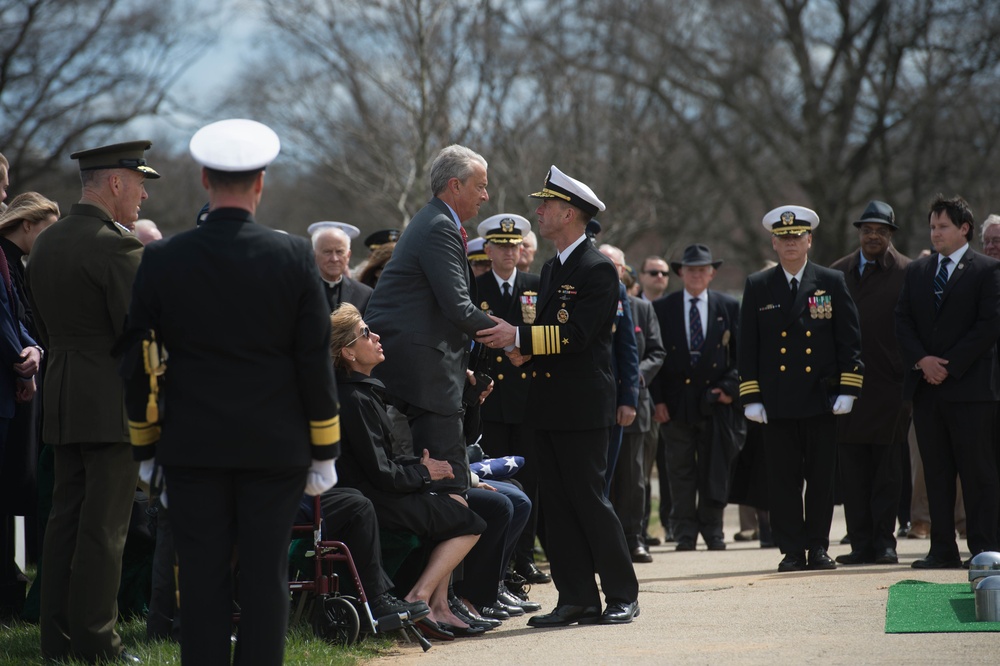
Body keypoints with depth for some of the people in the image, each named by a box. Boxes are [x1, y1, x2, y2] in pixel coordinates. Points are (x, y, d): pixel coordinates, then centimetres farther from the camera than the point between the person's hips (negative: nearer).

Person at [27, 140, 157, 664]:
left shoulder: (44, 245, 11)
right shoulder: (118, 246, -15)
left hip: (61, 401, 8)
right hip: (112, 404, -8)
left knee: (65, 517, 11)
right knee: (104, 527, -3)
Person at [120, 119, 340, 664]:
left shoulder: (162, 260, -2)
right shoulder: (293, 257, -4)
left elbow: (138, 362, 2)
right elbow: (315, 360, -2)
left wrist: (146, 449, 12)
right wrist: (324, 451, 6)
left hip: (191, 450, 1)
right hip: (275, 450, -1)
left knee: (202, 579, 3)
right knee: (265, 578, 3)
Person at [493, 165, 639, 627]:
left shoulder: (598, 270, -10)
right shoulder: (551, 269, 18)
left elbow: (577, 334, -19)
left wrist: (521, 338, -25)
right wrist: (526, 352, 4)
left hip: (584, 406, -9)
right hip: (549, 405, 9)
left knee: (589, 500, -6)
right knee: (557, 504, 6)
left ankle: (622, 595, 3)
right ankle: (577, 598, 9)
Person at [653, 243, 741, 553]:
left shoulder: (729, 307, 7)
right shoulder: (662, 308, 6)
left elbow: (742, 353, 7)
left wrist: (730, 387, -6)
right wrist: (658, 399, -4)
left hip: (716, 401, 0)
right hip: (676, 402, 0)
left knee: (715, 470, 3)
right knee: (681, 472, 1)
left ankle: (712, 530, 11)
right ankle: (684, 532, 6)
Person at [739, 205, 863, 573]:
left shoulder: (832, 282, 6)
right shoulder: (758, 287, 7)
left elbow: (850, 340, 4)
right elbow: (747, 346, 6)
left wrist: (847, 390, -4)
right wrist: (751, 397, -1)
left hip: (821, 400, 0)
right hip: (778, 401, 0)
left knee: (821, 478, 3)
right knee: (783, 479, 0)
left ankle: (818, 547, 11)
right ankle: (792, 549, 6)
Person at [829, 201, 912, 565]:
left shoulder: (907, 272, 0)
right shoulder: (838, 272, 12)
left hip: (889, 385, -3)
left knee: (888, 470, 2)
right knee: (852, 471, 3)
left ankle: (884, 541, 7)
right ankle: (862, 544, 7)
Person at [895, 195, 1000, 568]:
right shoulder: (917, 272, 16)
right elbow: (903, 321, 11)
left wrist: (950, 366, -12)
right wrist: (921, 360, -7)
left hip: (970, 386, -5)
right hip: (925, 385, 5)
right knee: (936, 471, 5)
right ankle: (942, 549, 8)